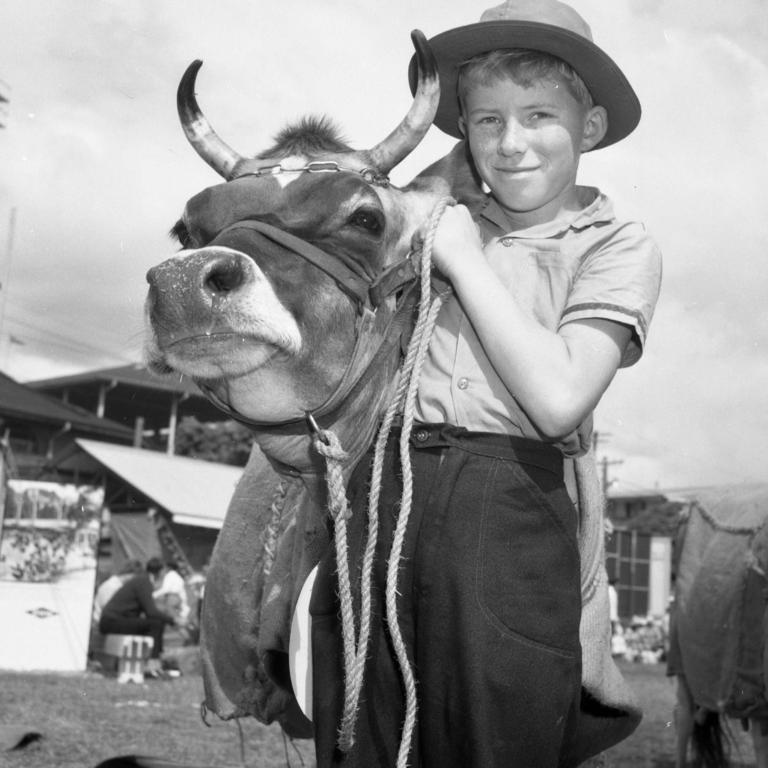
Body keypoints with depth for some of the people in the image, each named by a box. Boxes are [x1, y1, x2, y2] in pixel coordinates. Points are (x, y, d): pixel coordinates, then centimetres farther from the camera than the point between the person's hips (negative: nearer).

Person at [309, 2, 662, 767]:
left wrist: (463, 260, -5)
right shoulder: (435, 219, 13)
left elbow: (557, 399, -10)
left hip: (510, 518, -3)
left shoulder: (618, 246, 4)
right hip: (379, 495, 3)